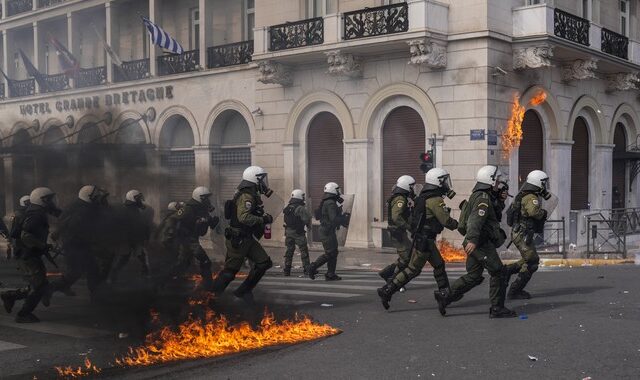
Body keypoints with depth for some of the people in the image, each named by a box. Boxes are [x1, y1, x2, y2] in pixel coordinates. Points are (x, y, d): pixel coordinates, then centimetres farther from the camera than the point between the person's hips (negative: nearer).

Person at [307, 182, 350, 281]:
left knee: (334, 252, 11)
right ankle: (313, 267, -5)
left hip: (325, 231, 10)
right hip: (328, 232, -10)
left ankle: (331, 274, 12)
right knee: (329, 253, -8)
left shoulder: (326, 202, 14)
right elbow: (334, 219, -26)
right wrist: (345, 218, -12)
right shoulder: (331, 203, -18)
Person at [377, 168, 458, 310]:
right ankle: (387, 291, -6)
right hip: (424, 240, -10)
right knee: (413, 269, -6)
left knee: (439, 265, 17)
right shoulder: (435, 200, -18)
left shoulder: (425, 197, 11)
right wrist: (457, 224, 1)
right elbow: (446, 221, -19)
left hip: (420, 238, 10)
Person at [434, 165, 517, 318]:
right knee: (499, 273, -3)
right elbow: (475, 219, -31)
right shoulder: (483, 198, -14)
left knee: (473, 276, 12)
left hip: (475, 244, 10)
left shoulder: (478, 196, 19)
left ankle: (445, 296, 7)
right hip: (482, 243, -10)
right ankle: (497, 309, 1)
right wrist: (472, 240, -41)